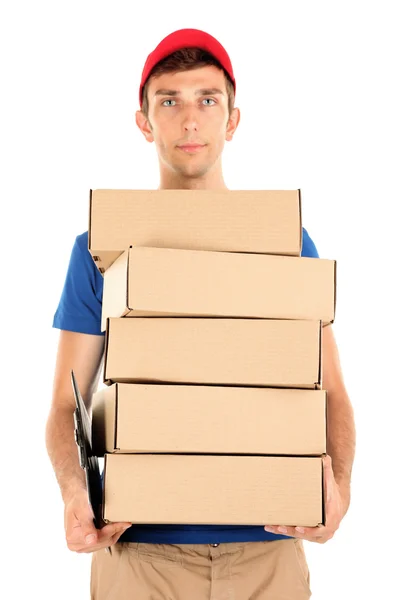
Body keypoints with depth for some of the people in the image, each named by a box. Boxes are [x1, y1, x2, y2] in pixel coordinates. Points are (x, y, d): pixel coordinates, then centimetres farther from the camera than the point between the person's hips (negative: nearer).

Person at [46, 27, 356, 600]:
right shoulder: (100, 248, 3)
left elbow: (330, 394, 5)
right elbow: (67, 402, 3)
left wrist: (337, 488, -14)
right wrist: (74, 492, -17)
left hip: (266, 544, 1)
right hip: (139, 545, -1)